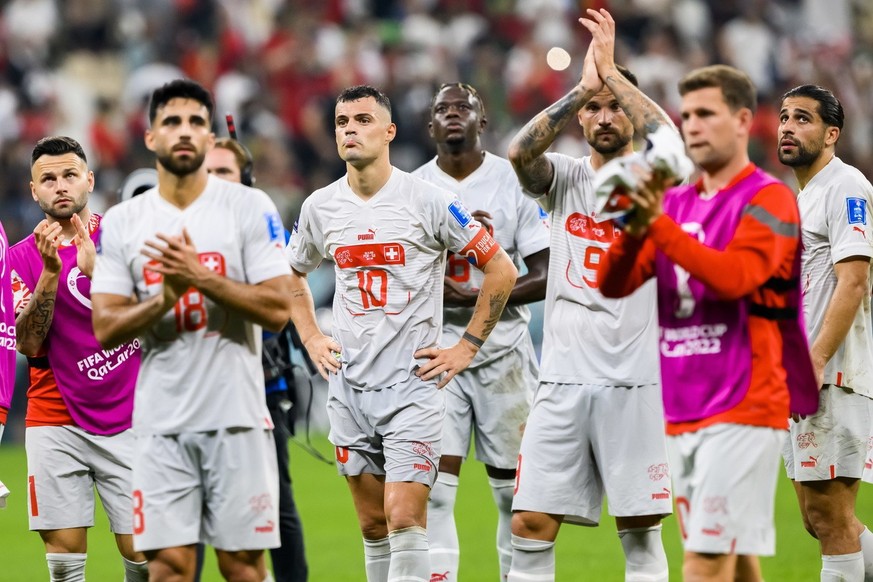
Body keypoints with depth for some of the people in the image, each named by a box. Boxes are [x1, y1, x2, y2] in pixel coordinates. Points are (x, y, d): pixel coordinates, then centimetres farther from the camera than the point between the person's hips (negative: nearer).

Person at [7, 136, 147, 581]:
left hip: (128, 421, -1)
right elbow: (29, 344, -7)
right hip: (56, 423, 1)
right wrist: (50, 272, -19)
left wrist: (94, 267, -21)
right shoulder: (24, 256, 4)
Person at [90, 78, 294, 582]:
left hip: (237, 415, -2)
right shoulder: (120, 223, 6)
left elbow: (278, 309, -8)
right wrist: (167, 297, -15)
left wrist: (201, 277, -17)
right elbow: (106, 328, 2)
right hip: (161, 422, 2)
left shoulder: (250, 208, 0)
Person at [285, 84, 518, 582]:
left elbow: (502, 270, -1)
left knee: (405, 519, -14)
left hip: (413, 384, -4)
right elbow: (292, 274, 27)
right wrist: (311, 339, 14)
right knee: (374, 525, 9)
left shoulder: (428, 201, -7)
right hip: (349, 387, 5)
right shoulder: (320, 207, 6)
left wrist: (466, 348, -3)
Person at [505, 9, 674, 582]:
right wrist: (585, 86, -18)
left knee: (641, 530, 0)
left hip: (636, 381, -2)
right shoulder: (565, 178, 10)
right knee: (530, 525, -3)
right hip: (564, 379, 2)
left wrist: (613, 73, -18)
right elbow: (520, 151, -12)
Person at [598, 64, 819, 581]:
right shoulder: (677, 202, 15)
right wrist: (634, 227, -13)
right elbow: (614, 284, 6)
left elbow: (734, 276, -21)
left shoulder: (767, 199, -5)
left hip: (740, 410, -7)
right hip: (683, 414, 7)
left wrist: (658, 224, -23)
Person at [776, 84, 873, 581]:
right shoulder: (804, 197, 21)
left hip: (833, 377, -10)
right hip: (804, 381, 10)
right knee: (821, 518, 11)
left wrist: (814, 362, -24)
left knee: (831, 518, -8)